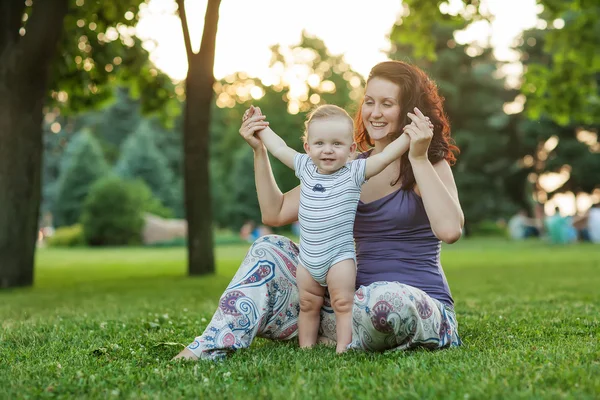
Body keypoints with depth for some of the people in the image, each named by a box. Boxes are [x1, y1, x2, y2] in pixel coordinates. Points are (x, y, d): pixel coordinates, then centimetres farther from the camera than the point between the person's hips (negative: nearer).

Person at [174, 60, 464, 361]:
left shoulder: (431, 166, -4)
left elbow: (449, 230, -26)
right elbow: (275, 212, 8)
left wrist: (418, 159, -24)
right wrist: (259, 151, -1)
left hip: (422, 306, -4)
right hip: (360, 298, 5)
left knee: (387, 297, -41)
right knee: (269, 249, -4)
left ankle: (328, 336, -9)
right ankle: (210, 348, -14)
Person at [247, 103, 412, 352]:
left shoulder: (354, 172, -9)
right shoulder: (305, 168, 3)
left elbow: (387, 155, -15)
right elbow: (279, 148, 17)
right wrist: (260, 126, 25)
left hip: (340, 256, -5)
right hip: (307, 258, 5)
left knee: (343, 305, -6)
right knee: (308, 306, 11)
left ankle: (343, 350, -5)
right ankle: (306, 350, 20)